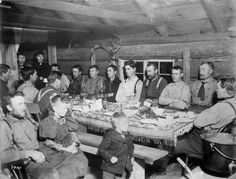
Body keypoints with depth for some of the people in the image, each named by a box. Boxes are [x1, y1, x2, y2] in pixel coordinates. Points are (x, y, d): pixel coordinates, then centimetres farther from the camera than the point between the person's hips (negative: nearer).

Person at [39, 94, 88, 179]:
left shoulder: (64, 119, 5)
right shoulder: (46, 123, -14)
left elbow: (72, 133, 8)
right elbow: (48, 142, -14)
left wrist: (74, 144, -12)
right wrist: (65, 149, -19)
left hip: (65, 147, 6)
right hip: (51, 152, -6)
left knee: (81, 160, -8)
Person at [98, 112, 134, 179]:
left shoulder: (128, 136, 1)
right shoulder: (109, 136, -19)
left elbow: (131, 147, 21)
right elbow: (101, 149, -18)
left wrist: (129, 155, 7)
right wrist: (110, 157, -27)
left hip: (123, 168, 6)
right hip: (110, 168, -5)